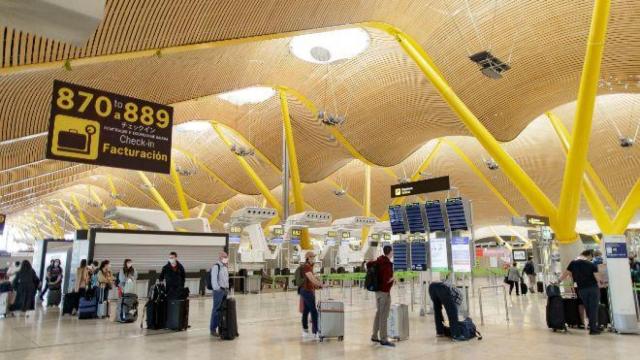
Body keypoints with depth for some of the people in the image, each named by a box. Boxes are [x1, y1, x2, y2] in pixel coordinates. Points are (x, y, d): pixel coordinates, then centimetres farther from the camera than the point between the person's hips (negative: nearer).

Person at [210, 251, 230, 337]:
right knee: (216, 309, -5)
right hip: (218, 290, -8)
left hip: (225, 290, 8)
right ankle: (213, 329, 3)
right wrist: (217, 289, -16)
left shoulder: (225, 267, 16)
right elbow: (214, 280, -13)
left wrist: (227, 289, 15)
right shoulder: (216, 267, -9)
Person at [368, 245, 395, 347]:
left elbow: (368, 264, 16)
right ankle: (383, 339, 2)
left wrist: (373, 274, 19)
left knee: (379, 313, 17)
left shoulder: (379, 261, 5)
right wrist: (393, 278, -7)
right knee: (384, 316, -3)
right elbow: (386, 280, -25)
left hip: (378, 290, 9)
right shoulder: (387, 264, -20)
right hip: (384, 292, -9)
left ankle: (374, 336, 25)